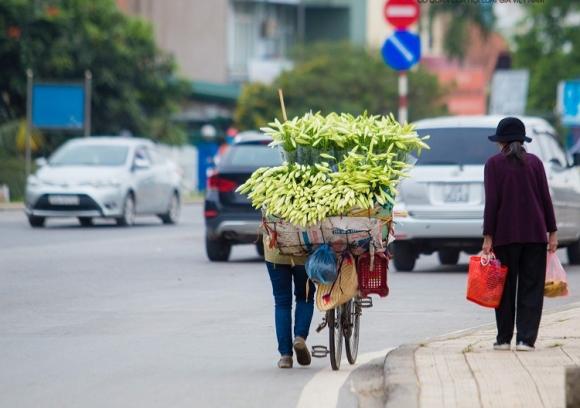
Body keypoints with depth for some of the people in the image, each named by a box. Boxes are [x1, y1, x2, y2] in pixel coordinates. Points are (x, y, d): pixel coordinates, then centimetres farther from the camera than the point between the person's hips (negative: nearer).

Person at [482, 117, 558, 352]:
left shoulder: (494, 164, -1)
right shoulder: (534, 162, 6)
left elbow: (492, 202, -6)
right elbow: (545, 198, 4)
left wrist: (488, 236, -5)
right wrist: (552, 232, 7)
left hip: (505, 235, -1)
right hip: (535, 233, 2)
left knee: (506, 287, 8)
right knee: (531, 288, 2)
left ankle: (504, 338, 9)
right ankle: (526, 339, -6)